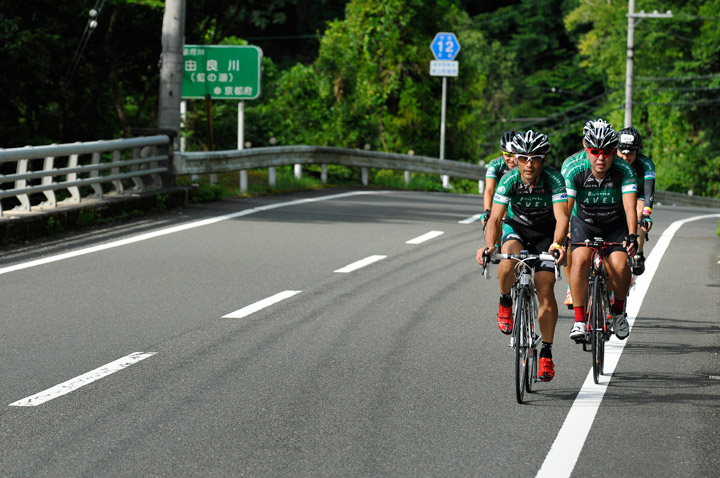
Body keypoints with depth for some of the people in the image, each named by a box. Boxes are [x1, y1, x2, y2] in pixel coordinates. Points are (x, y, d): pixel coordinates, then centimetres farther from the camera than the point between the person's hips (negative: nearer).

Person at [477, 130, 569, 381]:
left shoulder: (554, 179, -28)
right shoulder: (509, 180, -24)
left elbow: (561, 216, -37)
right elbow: (495, 218, -28)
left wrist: (556, 243, -56)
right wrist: (489, 245, -47)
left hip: (546, 231, 0)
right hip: (516, 226, 0)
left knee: (545, 289, -11)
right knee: (509, 263, -34)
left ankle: (546, 353, 1)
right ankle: (505, 302, -3)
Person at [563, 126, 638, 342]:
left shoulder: (624, 171, -23)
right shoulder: (574, 171, -22)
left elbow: (630, 206, -31)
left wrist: (632, 236, -46)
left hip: (616, 225, 0)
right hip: (584, 223, 0)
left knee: (620, 265, -24)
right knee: (580, 260, -28)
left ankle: (618, 311, 5)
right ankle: (579, 320, -19)